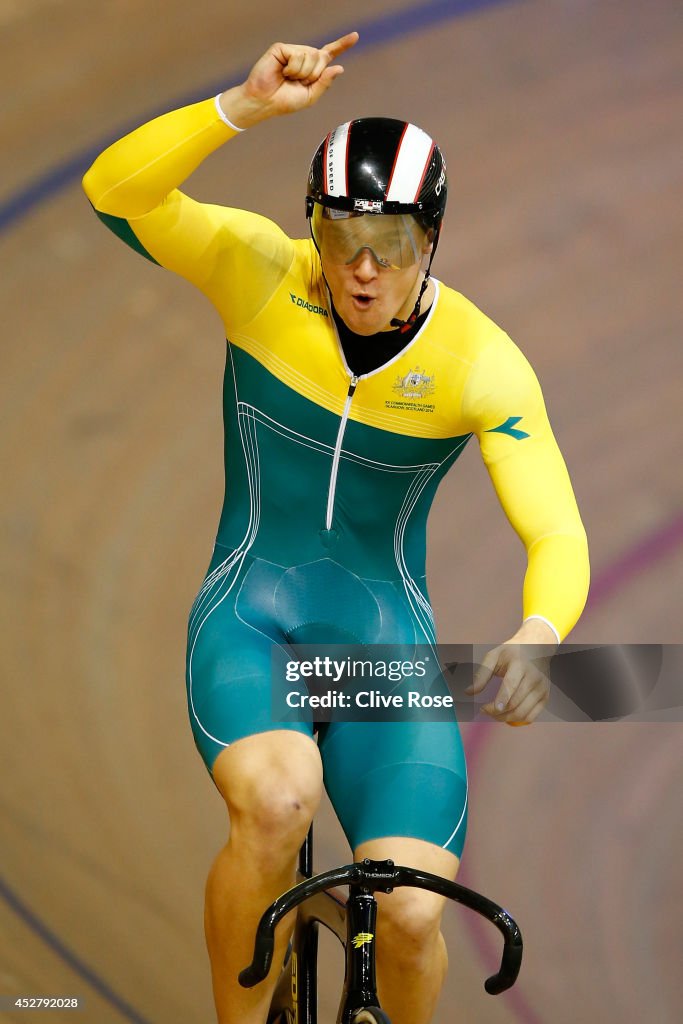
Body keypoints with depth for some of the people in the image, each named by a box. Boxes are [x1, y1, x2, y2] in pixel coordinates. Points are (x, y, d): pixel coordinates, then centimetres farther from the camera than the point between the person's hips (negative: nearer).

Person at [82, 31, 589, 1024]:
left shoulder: (481, 361, -11)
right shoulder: (260, 271, -10)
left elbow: (557, 534, -16)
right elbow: (113, 190, -25)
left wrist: (536, 635, -38)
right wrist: (246, 106, -40)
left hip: (388, 642, 1)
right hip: (249, 618, -1)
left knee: (413, 914, -17)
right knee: (275, 803, -35)